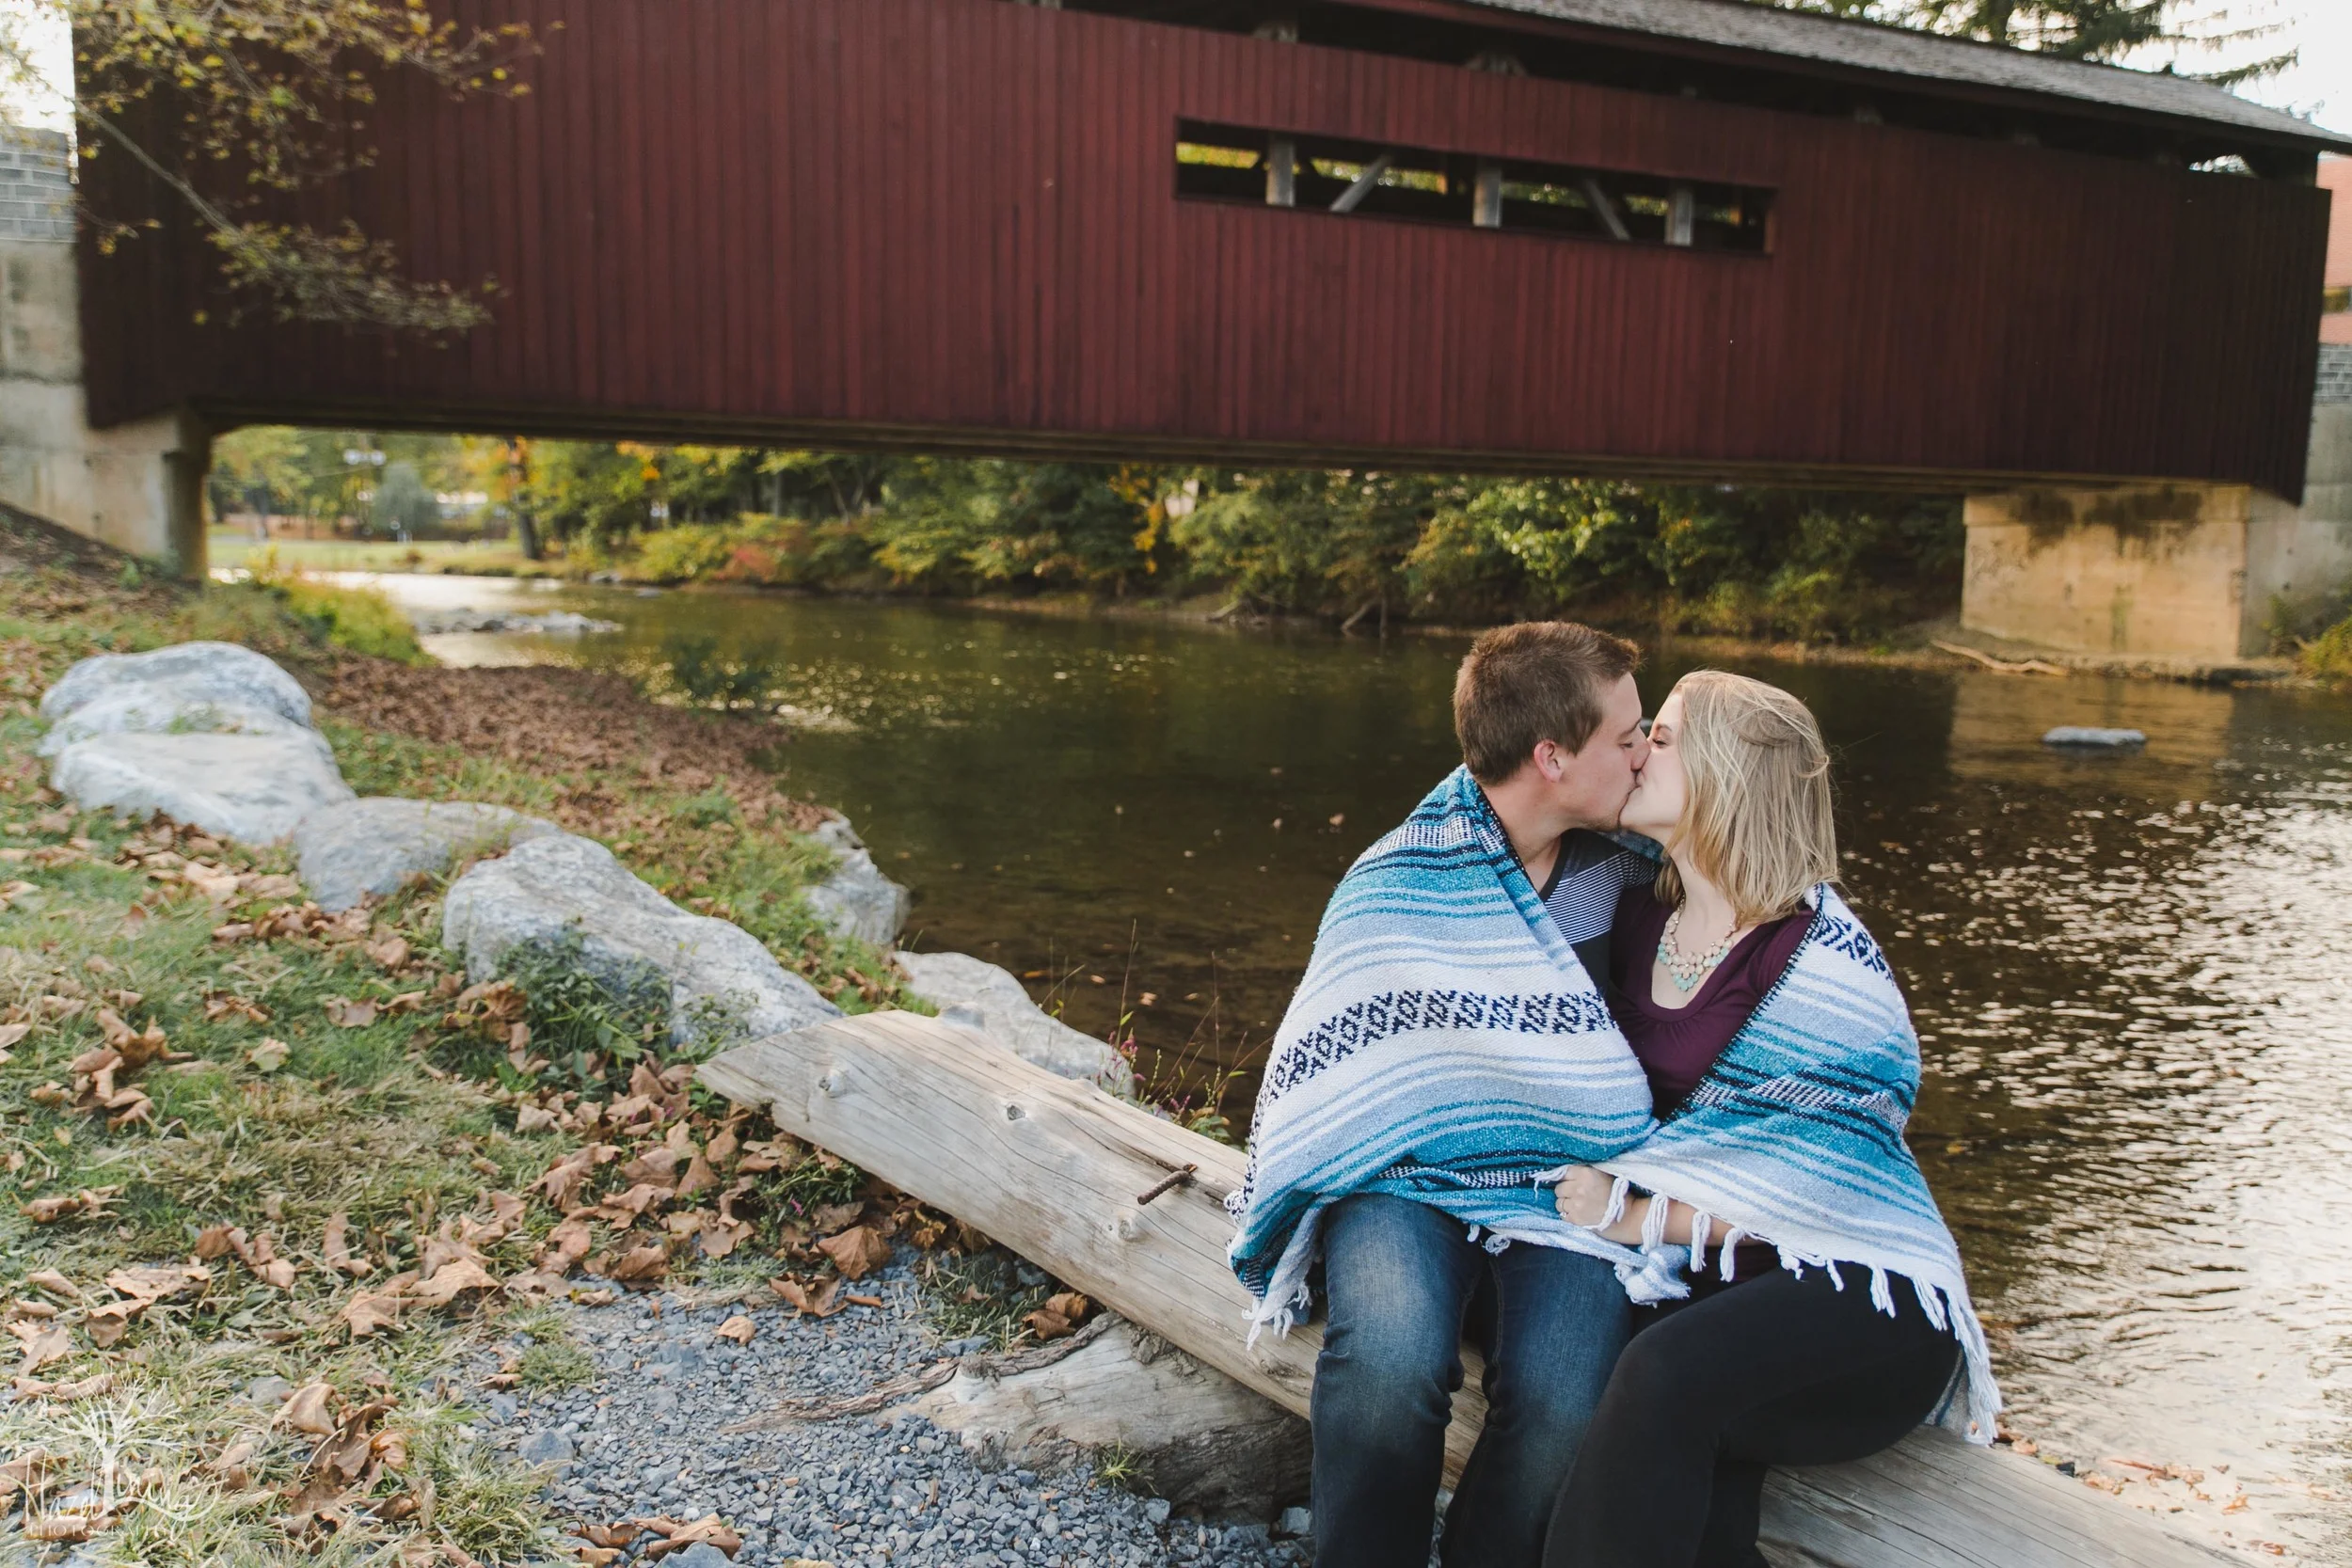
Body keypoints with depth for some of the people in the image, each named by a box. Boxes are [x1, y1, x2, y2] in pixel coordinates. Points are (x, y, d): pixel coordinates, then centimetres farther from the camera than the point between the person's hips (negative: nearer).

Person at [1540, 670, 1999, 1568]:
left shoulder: (1826, 963, -13)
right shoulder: (1640, 919, 9)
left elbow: (1816, 1185, -16)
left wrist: (1640, 1216, -18)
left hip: (1865, 1292, -5)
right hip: (1713, 1281, 5)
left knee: (1667, 1370, -34)